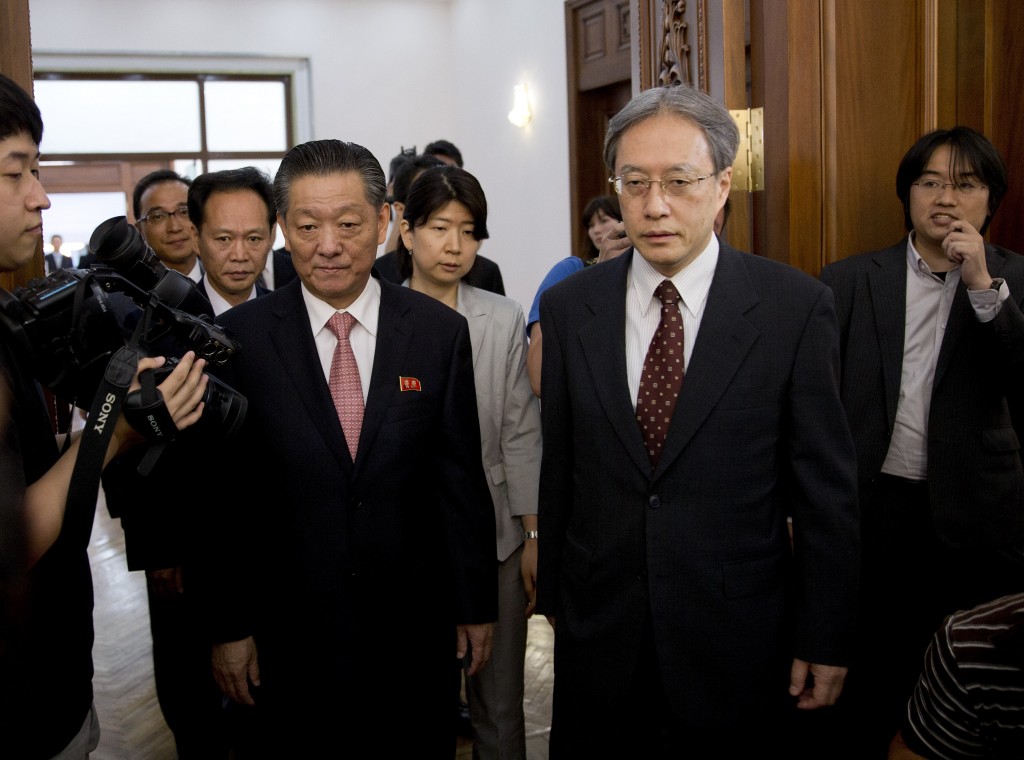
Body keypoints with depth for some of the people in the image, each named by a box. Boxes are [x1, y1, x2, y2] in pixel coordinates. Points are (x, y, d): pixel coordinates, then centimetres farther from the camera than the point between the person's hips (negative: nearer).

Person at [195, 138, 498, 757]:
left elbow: (460, 477, 0)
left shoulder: (441, 331, -4)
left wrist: (477, 604, 5)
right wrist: (230, 626, -1)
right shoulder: (240, 336, -6)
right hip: (291, 630, 0)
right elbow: (223, 493, -2)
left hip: (416, 624, 1)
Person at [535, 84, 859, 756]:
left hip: (741, 645, -2)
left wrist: (826, 639, -4)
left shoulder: (797, 306, -9)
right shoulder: (568, 307, -1)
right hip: (599, 635, 2)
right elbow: (555, 468, 3)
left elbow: (827, 486, -6)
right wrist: (553, 594, 8)